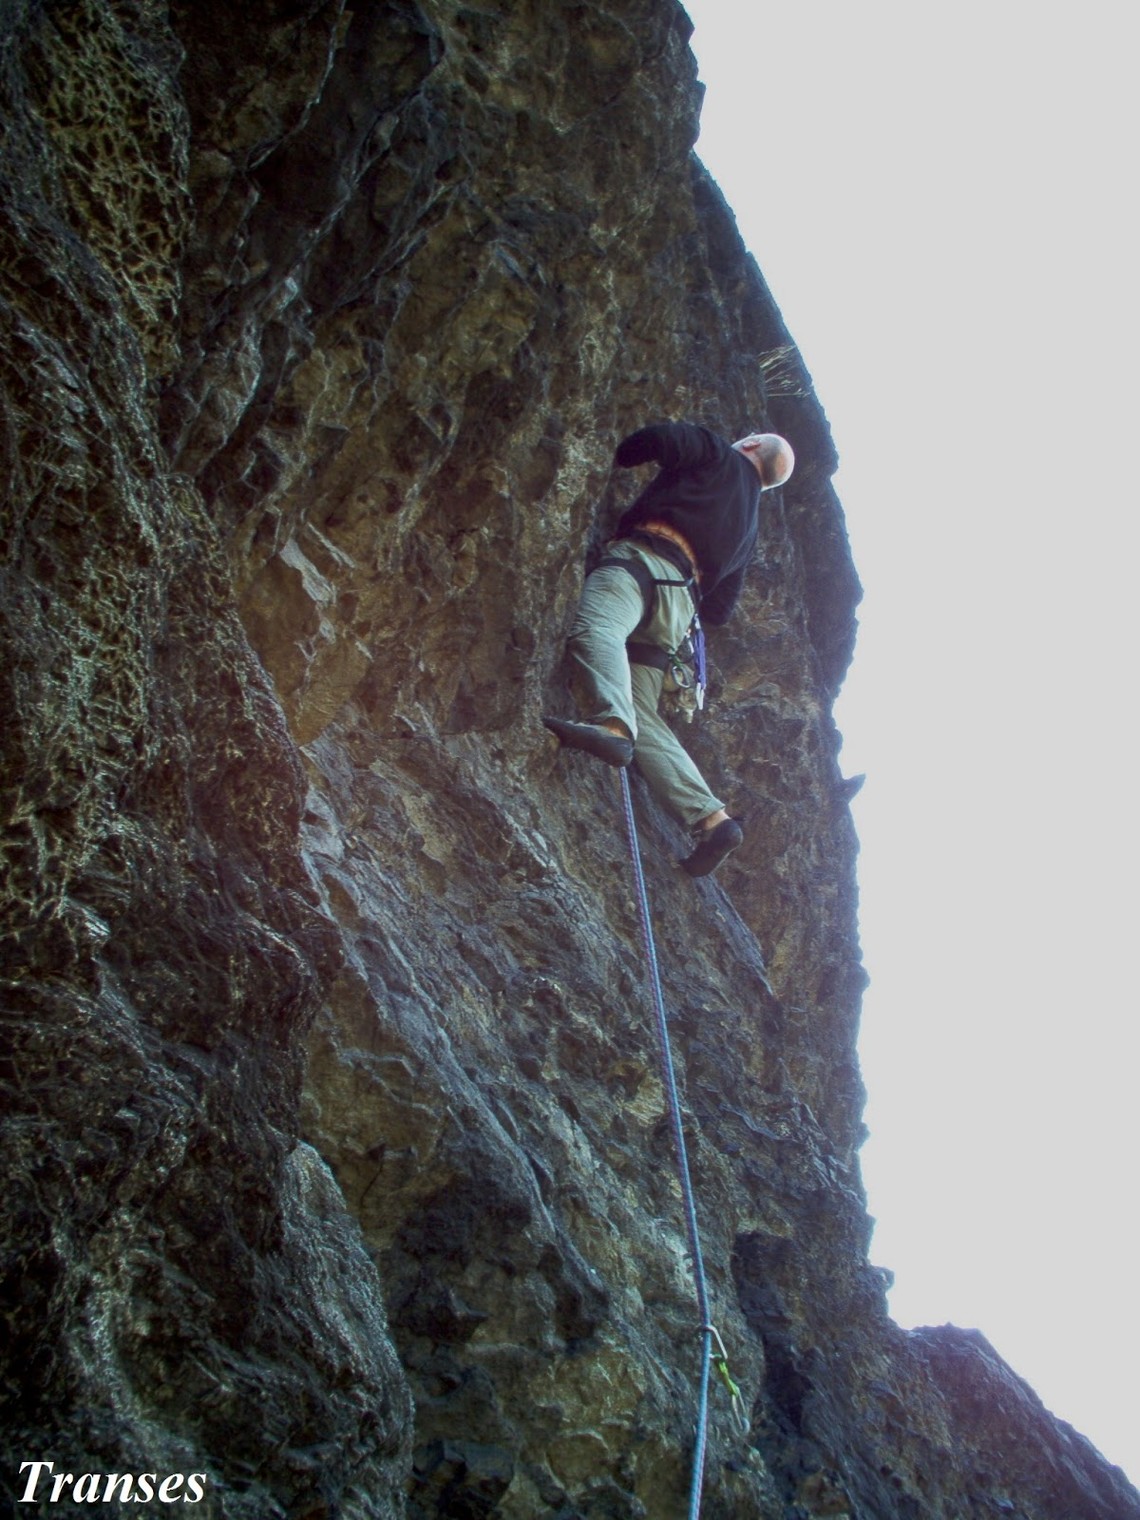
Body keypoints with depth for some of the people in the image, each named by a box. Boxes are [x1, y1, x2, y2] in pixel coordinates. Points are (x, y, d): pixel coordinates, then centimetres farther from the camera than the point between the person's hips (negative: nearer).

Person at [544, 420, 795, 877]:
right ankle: (711, 819, -7)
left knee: (595, 625, -33)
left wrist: (618, 460, 21)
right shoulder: (749, 523, 34)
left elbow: (658, 437, 2)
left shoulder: (722, 455, 19)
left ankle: (611, 724, -63)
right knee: (643, 716, 2)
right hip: (681, 602, 7)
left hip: (647, 556, -7)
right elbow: (720, 609, 30)